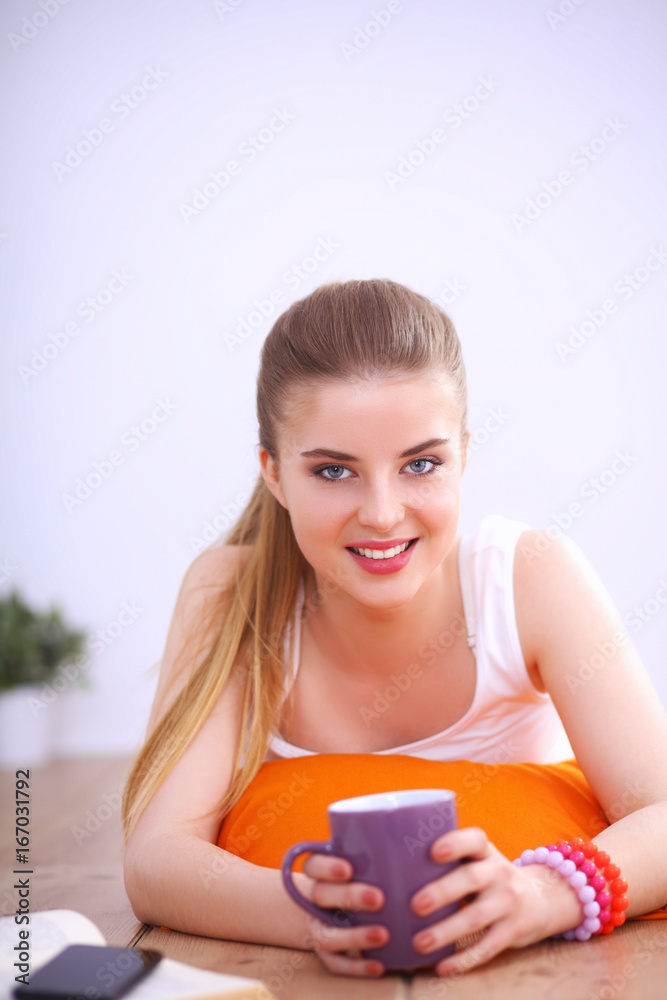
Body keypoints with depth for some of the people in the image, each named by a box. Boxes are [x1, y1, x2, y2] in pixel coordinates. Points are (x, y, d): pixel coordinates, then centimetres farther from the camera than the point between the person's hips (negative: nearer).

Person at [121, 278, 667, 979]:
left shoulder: (534, 580, -17)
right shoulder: (228, 596, -16)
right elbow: (155, 860, -22)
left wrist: (542, 896, -41)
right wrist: (310, 914, -42)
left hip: (534, 974, 0)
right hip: (309, 977, 1)